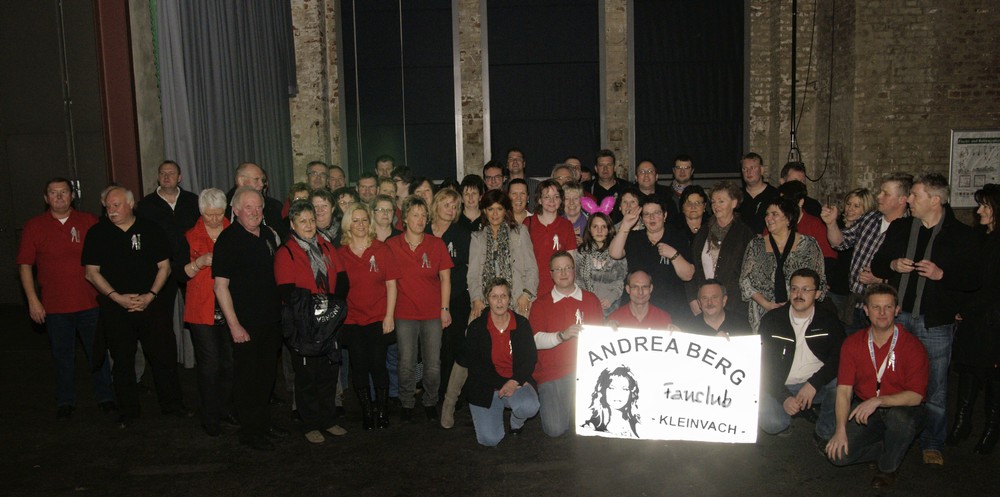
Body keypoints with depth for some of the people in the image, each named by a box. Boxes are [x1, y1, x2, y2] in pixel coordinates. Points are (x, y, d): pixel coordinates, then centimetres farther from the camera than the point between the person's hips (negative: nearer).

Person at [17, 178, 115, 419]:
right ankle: (65, 401, 25)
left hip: (90, 302, 0)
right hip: (54, 306, 0)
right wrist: (33, 300, -4)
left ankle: (105, 396, 22)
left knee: (97, 352, 8)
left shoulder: (89, 222, 2)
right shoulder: (34, 226, 2)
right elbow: (25, 265, 2)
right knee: (63, 356, 11)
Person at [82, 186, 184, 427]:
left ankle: (171, 403, 18)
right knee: (122, 361, 8)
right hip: (115, 308, 0)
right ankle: (128, 411, 20)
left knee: (163, 355, 3)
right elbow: (92, 273, 1)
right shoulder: (97, 233, 2)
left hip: (151, 305, 0)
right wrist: (118, 297, -10)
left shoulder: (150, 230, 3)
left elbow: (164, 266, 4)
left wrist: (151, 295, -9)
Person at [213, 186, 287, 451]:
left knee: (268, 372, 17)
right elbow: (221, 285, -15)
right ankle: (249, 431, 17)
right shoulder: (228, 239, -13)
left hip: (272, 319, 7)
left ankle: (263, 421, 32)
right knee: (247, 376, 3)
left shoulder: (268, 234, 8)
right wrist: (234, 325, -17)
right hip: (246, 322, -7)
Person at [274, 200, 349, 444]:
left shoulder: (326, 247, 10)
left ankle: (328, 420, 27)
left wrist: (333, 302, -9)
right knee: (306, 375, 5)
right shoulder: (285, 253, -6)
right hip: (302, 324, -5)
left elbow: (342, 280, 6)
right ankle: (311, 425, 19)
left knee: (330, 371, 12)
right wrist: (315, 304, -17)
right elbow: (288, 293, -13)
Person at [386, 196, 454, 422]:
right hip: (404, 313, 0)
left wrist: (445, 308, -1)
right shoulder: (392, 245, -2)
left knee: (433, 365, 4)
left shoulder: (436, 244, 0)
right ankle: (406, 404, 21)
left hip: (433, 313, 1)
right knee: (406, 364, 2)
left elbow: (445, 278, 3)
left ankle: (430, 402, 24)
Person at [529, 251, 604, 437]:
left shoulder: (591, 300, 11)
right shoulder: (541, 304, 6)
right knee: (555, 429, -13)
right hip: (552, 372, -1)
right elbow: (536, 340, -7)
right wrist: (562, 335, -22)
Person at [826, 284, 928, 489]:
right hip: (864, 409, 2)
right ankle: (883, 449, 11)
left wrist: (878, 400, -33)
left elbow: (916, 396, -18)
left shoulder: (912, 346, -12)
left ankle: (888, 467, -8)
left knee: (900, 417, -39)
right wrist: (841, 430, -21)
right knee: (838, 453, -19)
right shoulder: (852, 344, -3)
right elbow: (844, 390, -8)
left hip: (901, 409, -2)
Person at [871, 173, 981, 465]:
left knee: (935, 387, 4)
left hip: (936, 323, -3)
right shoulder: (899, 228, 9)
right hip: (898, 318, 4)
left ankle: (932, 444, 18)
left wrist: (941, 274, -19)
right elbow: (877, 265, 14)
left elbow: (974, 280, -5)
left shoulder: (962, 235, -2)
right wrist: (893, 265, -7)